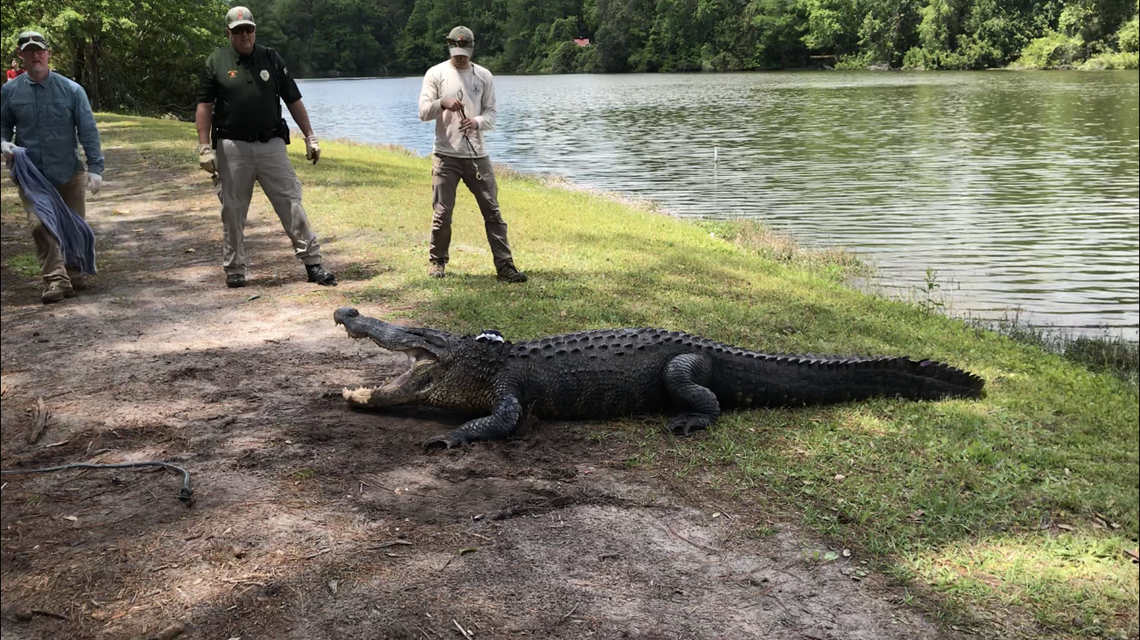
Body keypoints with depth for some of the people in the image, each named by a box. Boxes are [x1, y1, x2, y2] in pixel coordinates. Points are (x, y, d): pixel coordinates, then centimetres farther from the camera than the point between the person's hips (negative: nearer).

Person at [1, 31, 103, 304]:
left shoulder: (71, 90, -4)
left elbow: (88, 130, -4)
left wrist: (95, 167, -11)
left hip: (69, 173, 0)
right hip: (31, 175, 0)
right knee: (40, 225, -13)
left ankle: (74, 276, 27)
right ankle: (56, 280, -12)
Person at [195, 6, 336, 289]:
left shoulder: (271, 59, 6)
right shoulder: (216, 62, 1)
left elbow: (294, 101, 9)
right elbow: (204, 106, 0)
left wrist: (310, 137, 5)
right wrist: (204, 147, -8)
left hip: (271, 144, 1)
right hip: (232, 148, -1)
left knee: (291, 202, -2)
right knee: (233, 210, 6)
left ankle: (312, 262, 1)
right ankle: (235, 269, 17)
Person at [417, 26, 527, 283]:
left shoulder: (484, 76, 8)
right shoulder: (435, 74, 2)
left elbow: (491, 113, 6)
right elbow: (423, 112, -3)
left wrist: (477, 122, -16)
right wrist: (443, 103, -23)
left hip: (477, 155, 2)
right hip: (445, 155, -2)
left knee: (492, 211, -1)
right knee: (442, 213, 2)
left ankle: (505, 266, 1)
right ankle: (437, 262, 20)